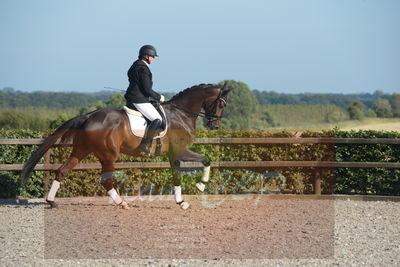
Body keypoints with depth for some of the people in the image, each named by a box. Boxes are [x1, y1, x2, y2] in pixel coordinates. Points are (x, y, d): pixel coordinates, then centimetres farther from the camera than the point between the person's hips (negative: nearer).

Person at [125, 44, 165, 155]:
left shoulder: (136, 65, 15)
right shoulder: (143, 69, -17)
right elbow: (147, 89, -19)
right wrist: (159, 97, -5)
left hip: (130, 99, 11)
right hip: (140, 100, -11)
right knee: (157, 120, -14)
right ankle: (145, 145, -22)